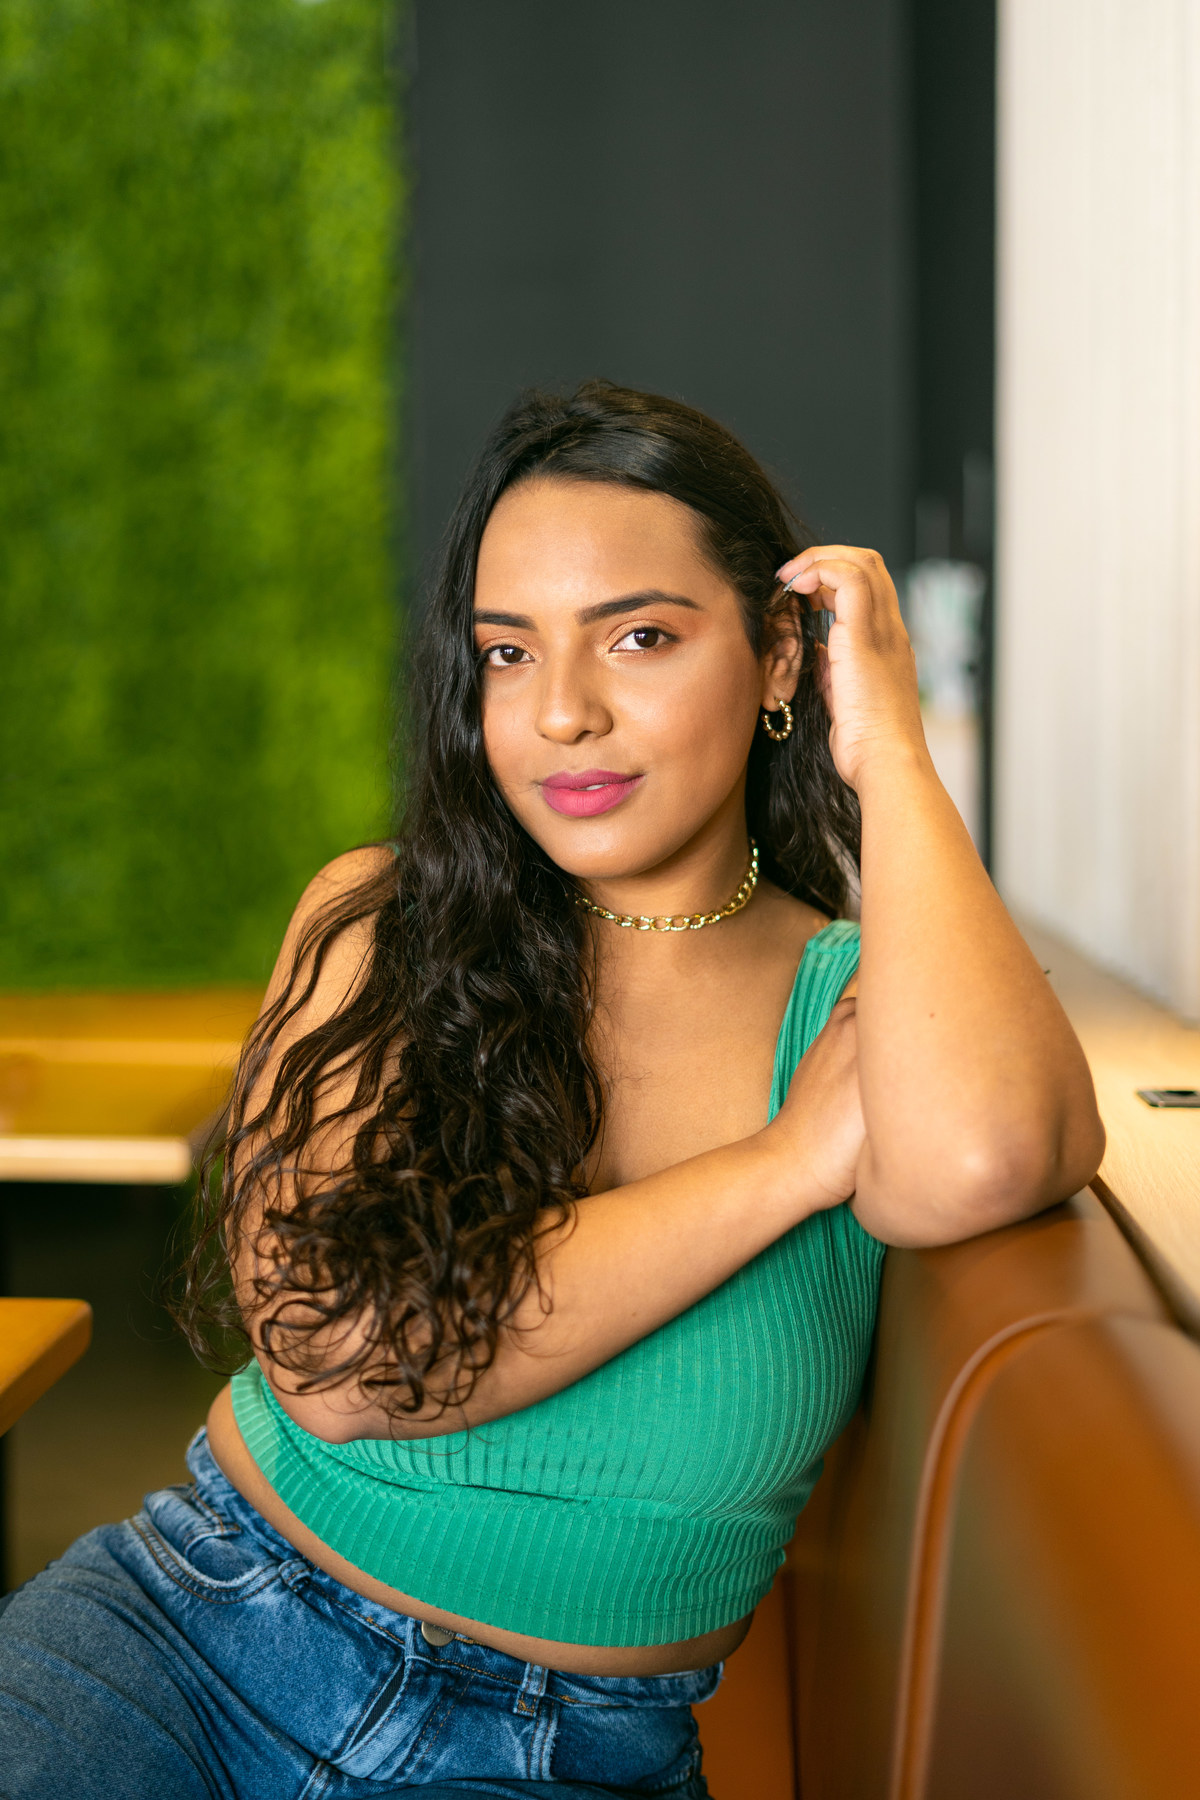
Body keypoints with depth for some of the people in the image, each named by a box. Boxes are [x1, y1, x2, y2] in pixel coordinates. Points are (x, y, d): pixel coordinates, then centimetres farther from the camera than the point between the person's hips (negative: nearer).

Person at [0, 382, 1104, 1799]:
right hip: (189, 1623, 0)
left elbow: (973, 1164, -30)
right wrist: (792, 1158, -14)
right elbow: (333, 1357, -14)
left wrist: (887, 750, -14)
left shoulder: (859, 998, -3)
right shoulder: (376, 924, 1)